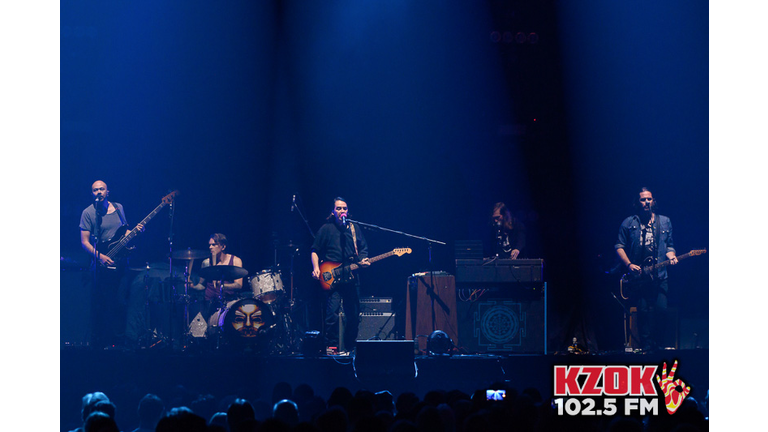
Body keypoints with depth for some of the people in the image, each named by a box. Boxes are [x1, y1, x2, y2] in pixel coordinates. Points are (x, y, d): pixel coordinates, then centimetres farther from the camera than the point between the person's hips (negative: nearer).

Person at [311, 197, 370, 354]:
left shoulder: (354, 228, 14)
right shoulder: (326, 229, 4)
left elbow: (363, 249, 17)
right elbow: (315, 251, 6)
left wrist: (363, 260, -4)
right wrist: (316, 268, -9)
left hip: (351, 277, 4)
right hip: (332, 279, -4)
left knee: (353, 315, 6)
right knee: (333, 313, -14)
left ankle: (350, 347, 18)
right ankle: (332, 347, -7)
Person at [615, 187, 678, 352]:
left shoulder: (664, 222, 18)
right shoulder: (628, 223, 10)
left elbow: (669, 245, 21)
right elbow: (619, 246, 7)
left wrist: (671, 256, -1)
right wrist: (629, 265, -6)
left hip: (659, 275, 1)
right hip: (638, 275, -1)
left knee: (661, 308, -11)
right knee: (643, 310, -9)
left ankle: (655, 341, 6)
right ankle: (647, 346, -2)